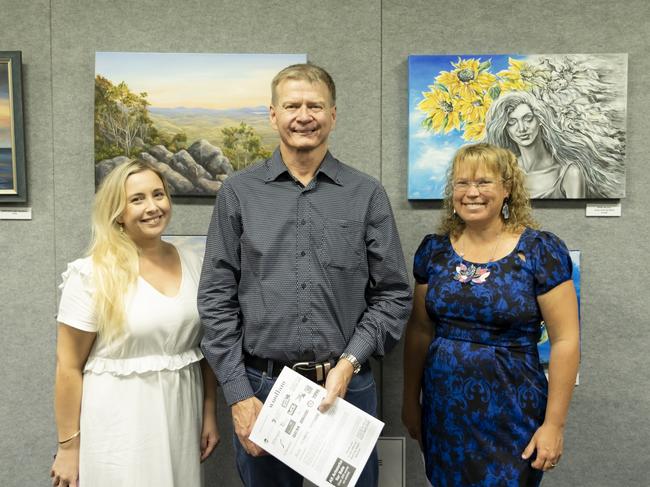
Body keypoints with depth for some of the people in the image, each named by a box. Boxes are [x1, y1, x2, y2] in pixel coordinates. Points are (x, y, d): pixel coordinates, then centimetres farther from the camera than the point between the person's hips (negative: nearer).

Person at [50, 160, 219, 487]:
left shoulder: (193, 265, 1)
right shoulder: (92, 275, -11)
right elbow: (69, 366, -7)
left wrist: (209, 414, 8)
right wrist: (68, 446, -5)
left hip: (181, 414, 4)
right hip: (120, 421, -4)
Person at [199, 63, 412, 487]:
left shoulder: (367, 194, 1)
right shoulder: (239, 193, 1)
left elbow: (394, 294, 2)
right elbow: (217, 299, -1)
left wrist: (349, 363, -10)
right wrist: (239, 395, -5)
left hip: (347, 387, 0)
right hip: (260, 387, 0)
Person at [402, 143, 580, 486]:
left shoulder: (540, 250, -9)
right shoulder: (434, 250, 1)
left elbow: (565, 341, -9)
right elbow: (419, 330, 7)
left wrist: (554, 424, -9)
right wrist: (411, 401, 9)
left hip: (510, 415, -3)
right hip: (443, 412, 4)